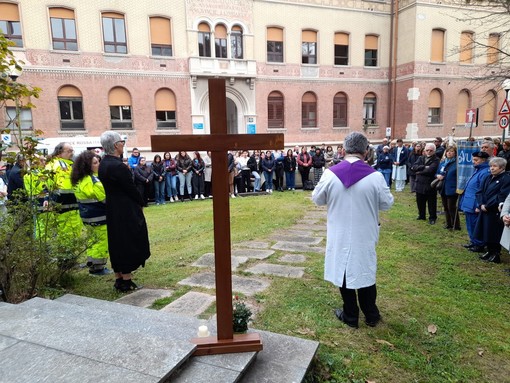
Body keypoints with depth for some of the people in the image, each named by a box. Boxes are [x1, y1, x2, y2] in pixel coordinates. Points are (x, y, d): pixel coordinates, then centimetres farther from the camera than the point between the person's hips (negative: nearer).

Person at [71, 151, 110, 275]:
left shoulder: (79, 180, 8)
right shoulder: (93, 181, -22)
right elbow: (105, 197, -20)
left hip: (87, 215, 10)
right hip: (99, 217, -10)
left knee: (94, 240, 21)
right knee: (103, 242, 1)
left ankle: (92, 264, 29)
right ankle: (97, 268, 8)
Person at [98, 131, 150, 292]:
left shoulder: (103, 164, 6)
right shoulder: (117, 166, -22)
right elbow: (131, 188, -16)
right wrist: (141, 203, -1)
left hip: (112, 209, 9)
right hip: (126, 211, -9)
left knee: (116, 242, 16)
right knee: (128, 242, 2)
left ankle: (119, 278, 26)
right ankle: (126, 281, 11)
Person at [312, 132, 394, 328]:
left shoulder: (330, 174, -13)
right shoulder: (375, 176, -16)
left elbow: (317, 199, 0)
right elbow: (387, 203, -3)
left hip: (339, 235, 0)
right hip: (364, 235, 0)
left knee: (343, 271, 15)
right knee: (365, 272, 18)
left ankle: (350, 316, 28)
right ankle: (371, 315, 33)